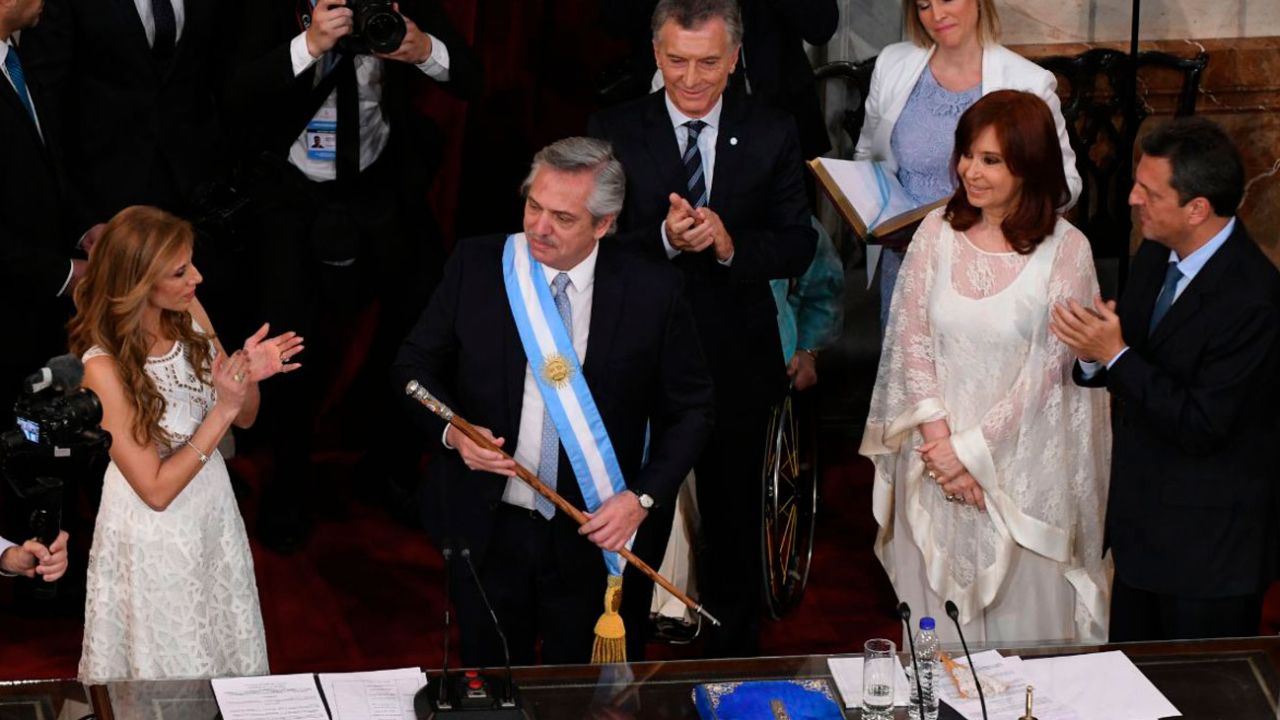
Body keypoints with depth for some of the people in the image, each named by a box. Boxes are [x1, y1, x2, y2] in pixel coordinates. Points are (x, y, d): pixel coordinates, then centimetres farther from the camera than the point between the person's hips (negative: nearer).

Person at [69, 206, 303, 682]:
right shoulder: (104, 368, -27)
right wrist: (221, 410, -29)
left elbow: (244, 419, 4)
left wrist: (250, 376, -19)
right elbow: (156, 490, -23)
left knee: (233, 661, 22)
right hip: (155, 539, -6)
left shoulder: (189, 314, -9)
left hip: (215, 512, 6)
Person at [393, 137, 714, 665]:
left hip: (598, 536, -1)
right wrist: (452, 430, -16)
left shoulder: (651, 291, -9)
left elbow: (690, 408, 0)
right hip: (488, 529, 1)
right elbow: (415, 365, 4)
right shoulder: (475, 266, -6)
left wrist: (643, 498, -12)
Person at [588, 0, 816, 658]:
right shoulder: (613, 131, -6)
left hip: (737, 362, 1)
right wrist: (663, 238, -29)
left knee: (734, 519, 17)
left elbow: (797, 249, -5)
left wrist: (731, 245, -24)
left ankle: (732, 655, 33)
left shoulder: (772, 135, -3)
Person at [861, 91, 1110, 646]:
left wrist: (971, 449, -11)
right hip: (936, 455, 3)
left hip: (1021, 464, -3)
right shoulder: (937, 232, 0)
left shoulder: (1066, 250, -11)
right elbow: (911, 341, 0)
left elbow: (1047, 370, -11)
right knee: (937, 614, 12)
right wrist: (938, 436, -11)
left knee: (1019, 617, 6)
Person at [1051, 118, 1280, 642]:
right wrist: (1093, 356, -14)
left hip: (1208, 543, -8)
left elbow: (1202, 426, -26)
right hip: (1142, 524, 8)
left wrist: (1116, 354, -26)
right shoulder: (1155, 257, 2)